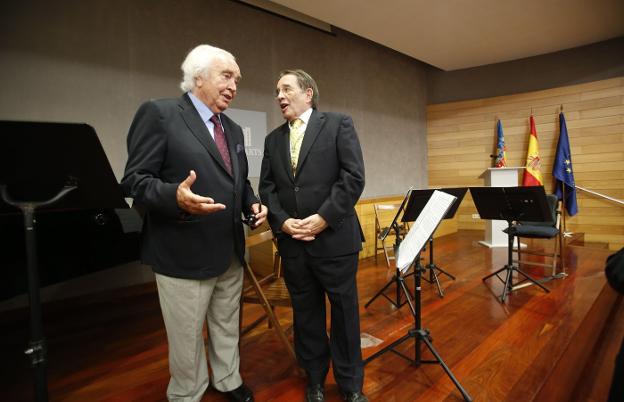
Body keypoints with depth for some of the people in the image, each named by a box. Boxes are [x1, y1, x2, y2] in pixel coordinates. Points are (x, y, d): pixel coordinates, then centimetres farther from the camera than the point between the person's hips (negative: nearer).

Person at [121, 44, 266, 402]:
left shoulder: (234, 130, 13)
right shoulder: (159, 114, -10)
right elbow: (135, 180, -15)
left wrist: (253, 204, -1)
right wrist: (175, 197, -34)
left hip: (231, 252, 7)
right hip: (184, 253, -7)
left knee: (228, 328, 22)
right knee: (187, 338, 11)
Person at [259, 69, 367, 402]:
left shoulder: (338, 125, 1)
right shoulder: (273, 139, 14)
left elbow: (353, 177, -9)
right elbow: (267, 187, 8)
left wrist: (323, 218, -16)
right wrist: (282, 221, -8)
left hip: (334, 238, -3)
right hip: (292, 242, 4)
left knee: (345, 312, 9)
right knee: (306, 315, 15)